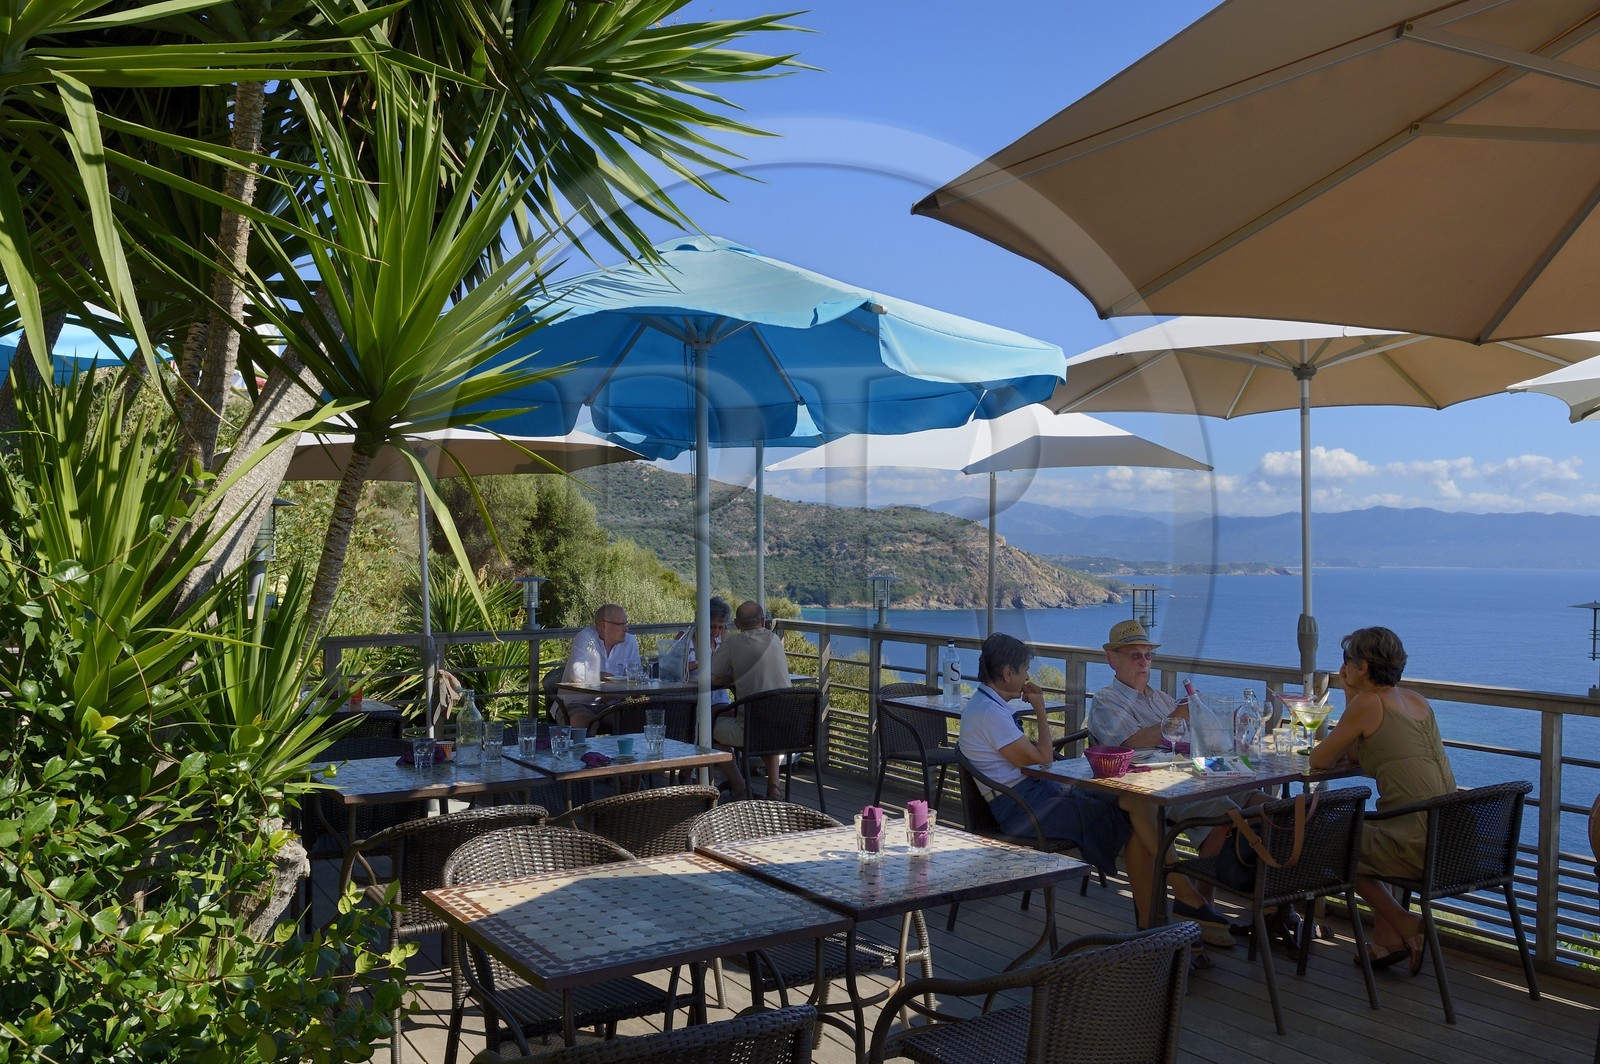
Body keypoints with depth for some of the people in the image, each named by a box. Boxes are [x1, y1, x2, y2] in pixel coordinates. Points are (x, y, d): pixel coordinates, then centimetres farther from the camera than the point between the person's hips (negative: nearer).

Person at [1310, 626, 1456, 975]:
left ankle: (1405, 927, 15)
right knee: (1364, 830, 32)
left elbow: (1319, 760, -1)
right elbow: (1355, 755, 22)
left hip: (1418, 842, -8)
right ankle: (1387, 940, 26)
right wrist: (1351, 697, 19)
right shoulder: (1417, 701, 14)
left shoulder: (1368, 703, -9)